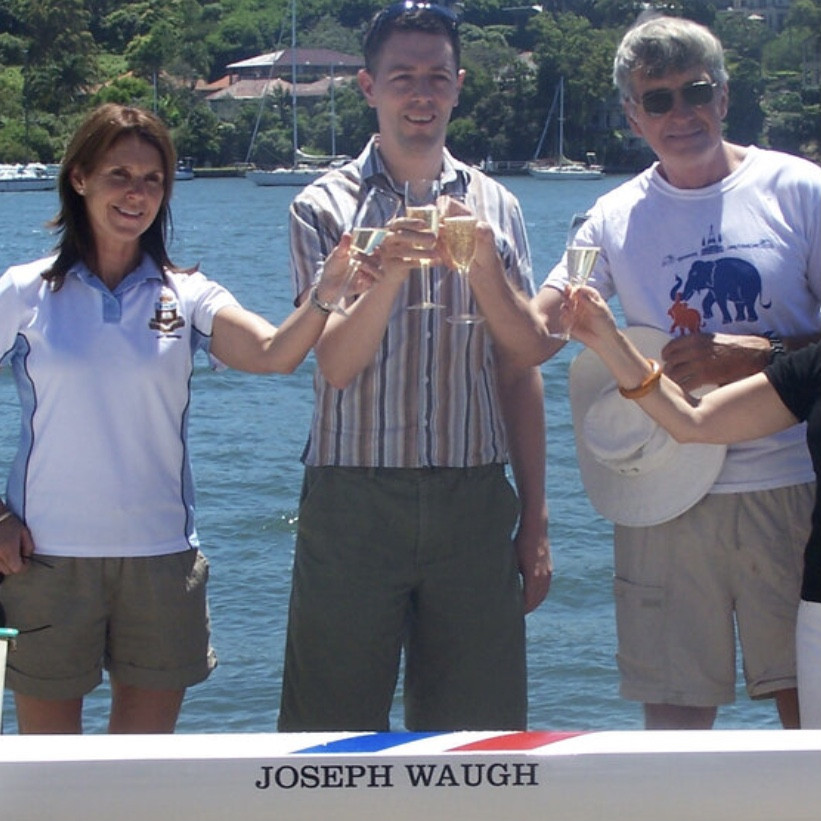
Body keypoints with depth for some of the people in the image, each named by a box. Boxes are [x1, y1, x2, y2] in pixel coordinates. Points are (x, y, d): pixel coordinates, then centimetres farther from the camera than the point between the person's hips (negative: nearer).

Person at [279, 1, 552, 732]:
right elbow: (336, 363, -10)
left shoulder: (495, 207, 12)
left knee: (476, 731, 5)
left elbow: (521, 370, 11)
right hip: (354, 499, -2)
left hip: (474, 503, 3)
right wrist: (390, 275, -23)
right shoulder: (325, 206, 3)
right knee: (335, 728, 1)